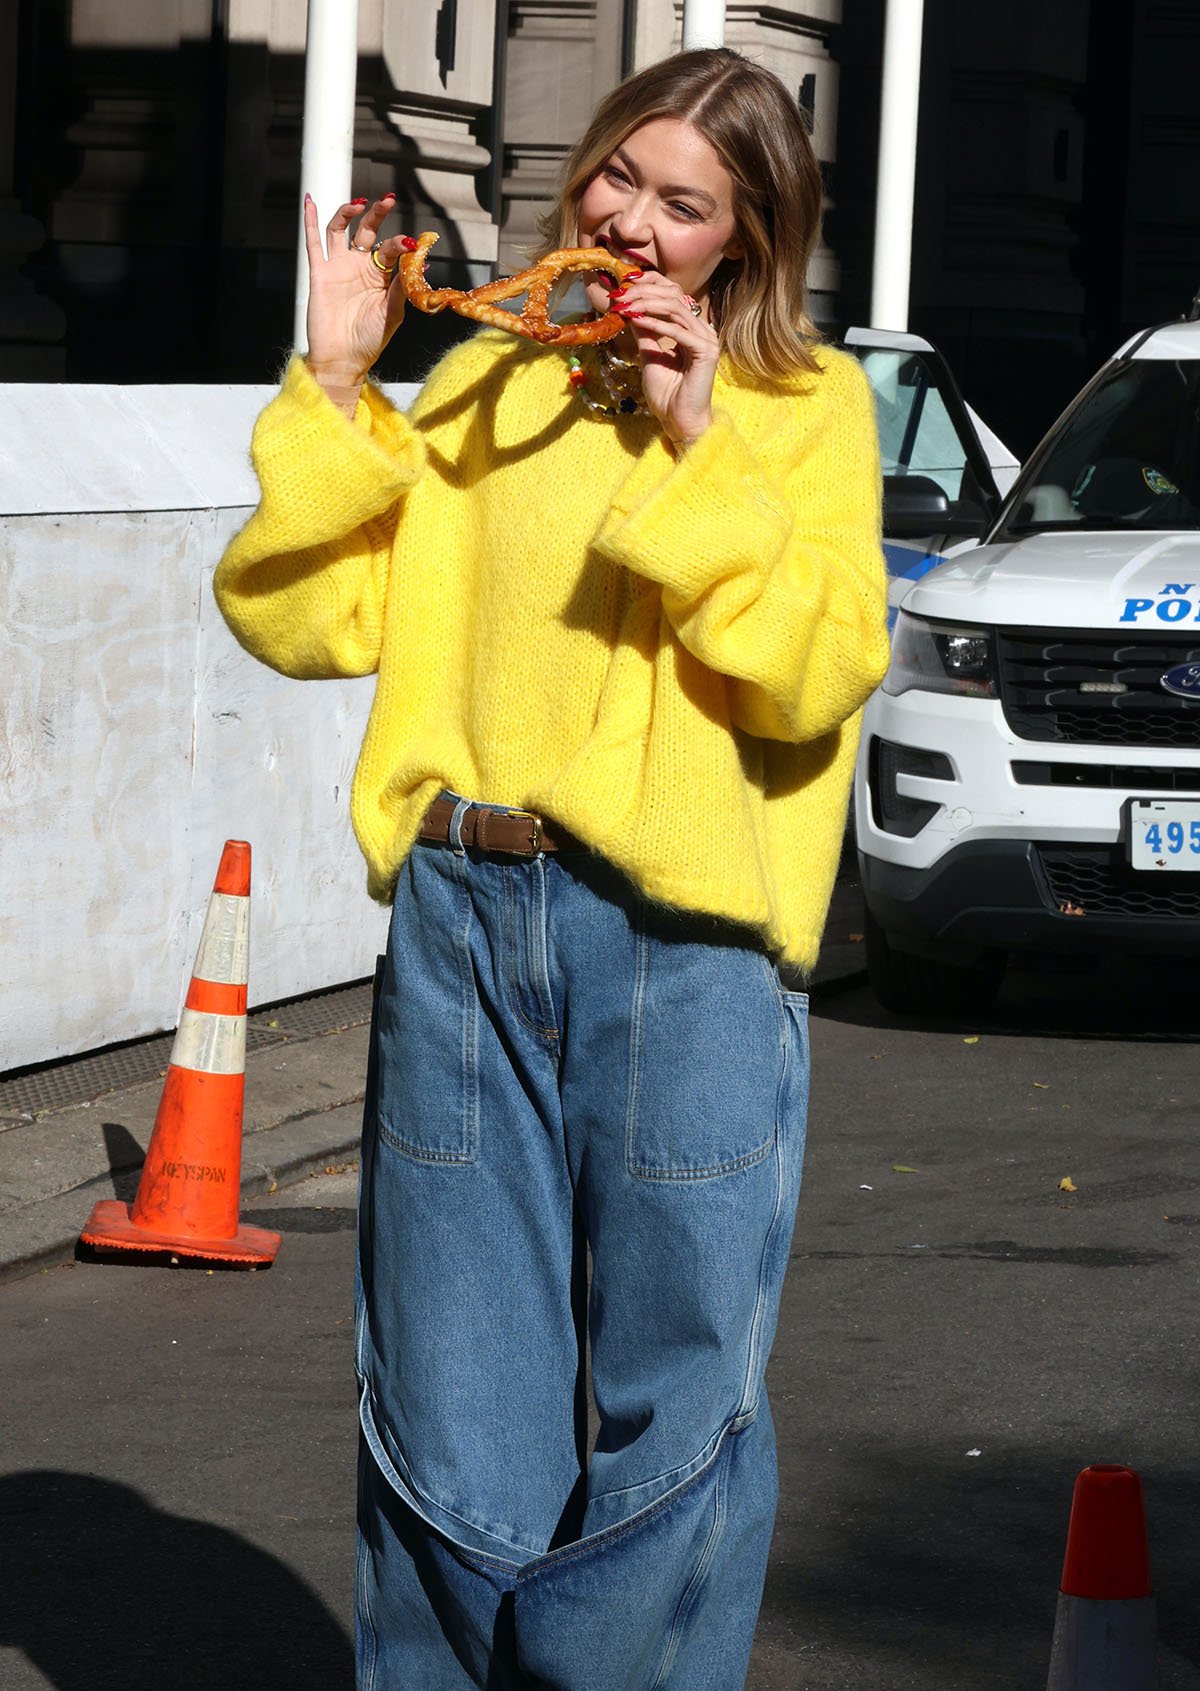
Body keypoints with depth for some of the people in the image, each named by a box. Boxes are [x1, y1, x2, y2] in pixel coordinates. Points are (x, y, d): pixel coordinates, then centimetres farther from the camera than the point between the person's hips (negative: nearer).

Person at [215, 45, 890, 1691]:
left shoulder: (808, 406, 5)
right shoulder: (480, 386, 14)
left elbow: (817, 672, -8)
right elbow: (300, 618, 7)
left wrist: (694, 450, -12)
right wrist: (335, 382, 0)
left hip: (686, 938, -3)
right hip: (462, 922, 3)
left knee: (672, 1405, 0)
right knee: (448, 1412, 6)